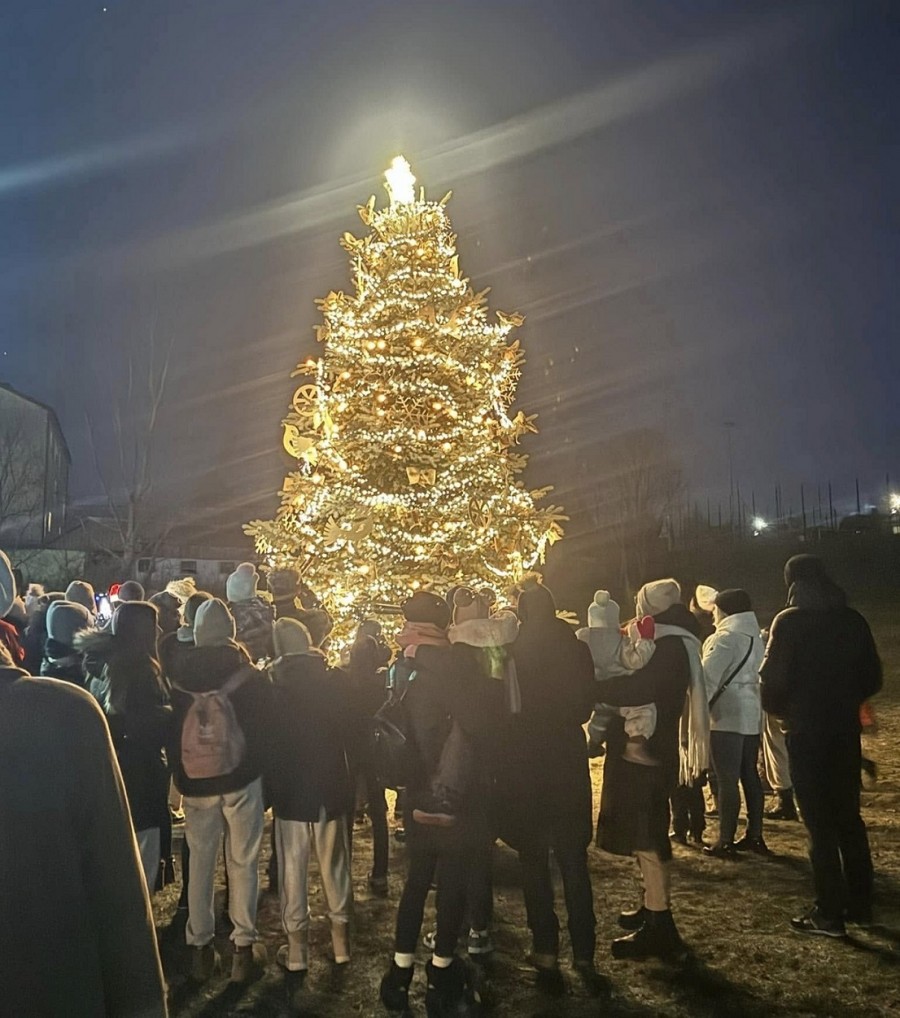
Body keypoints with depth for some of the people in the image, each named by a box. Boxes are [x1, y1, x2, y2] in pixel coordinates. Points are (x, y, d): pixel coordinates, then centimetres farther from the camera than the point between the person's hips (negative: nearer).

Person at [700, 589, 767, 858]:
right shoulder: (755, 637, 12)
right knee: (750, 775, 14)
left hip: (727, 718, -9)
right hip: (752, 716, 9)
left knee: (727, 780, -4)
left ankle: (725, 841, 0)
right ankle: (755, 835, 21)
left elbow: (708, 679, -16)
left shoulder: (725, 639, -14)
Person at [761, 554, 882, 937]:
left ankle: (829, 913, 5)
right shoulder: (853, 619, 5)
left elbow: (773, 678, -15)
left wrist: (779, 709, 4)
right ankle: (859, 904, 24)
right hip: (845, 730, 5)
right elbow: (872, 678, 8)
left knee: (820, 822, 0)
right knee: (848, 817, 16)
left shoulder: (789, 622, -12)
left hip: (806, 731, -5)